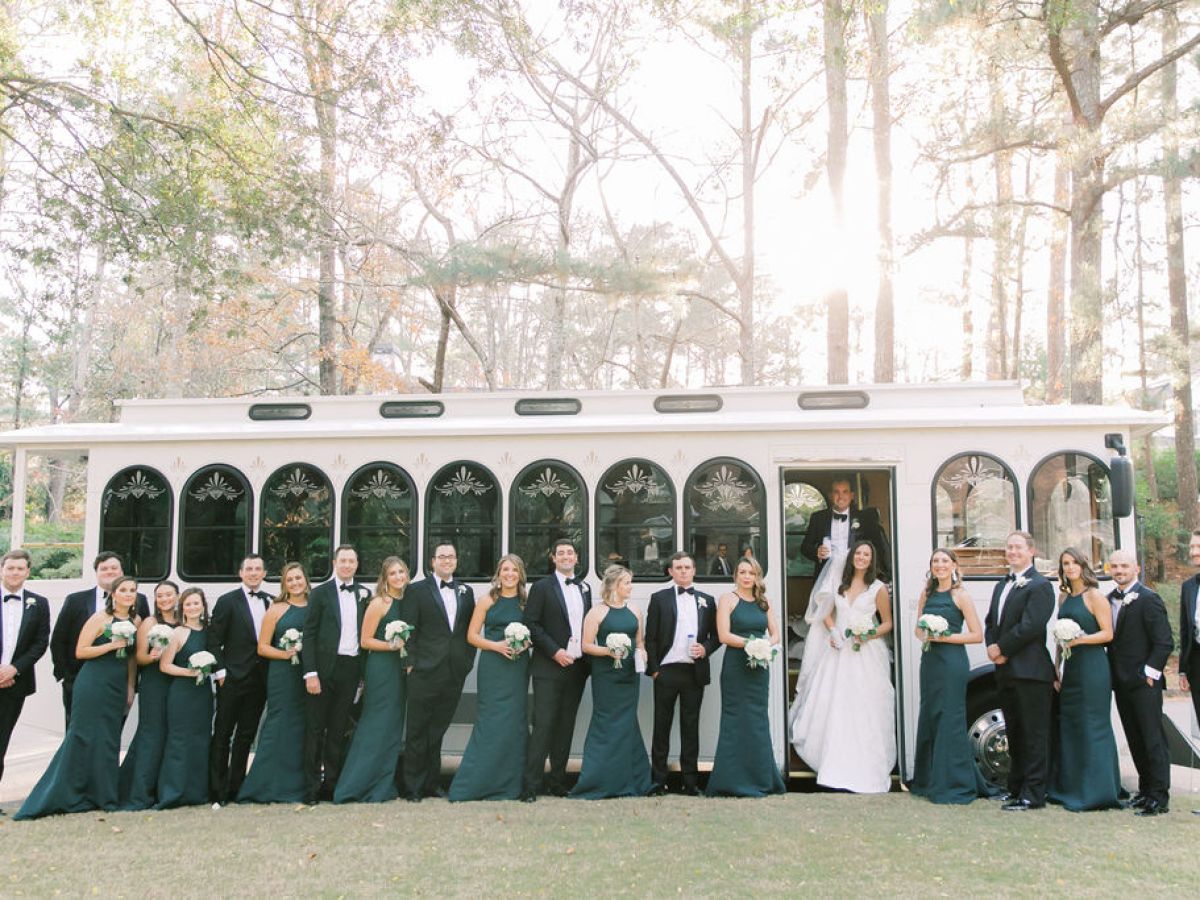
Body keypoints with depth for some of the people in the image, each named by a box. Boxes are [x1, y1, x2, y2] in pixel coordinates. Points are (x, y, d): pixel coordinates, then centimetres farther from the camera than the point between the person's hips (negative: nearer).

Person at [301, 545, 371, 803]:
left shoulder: (364, 594, 10)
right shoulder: (320, 593, 1)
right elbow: (309, 634, -3)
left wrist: (365, 670, 5)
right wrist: (310, 673, -11)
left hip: (351, 668, 3)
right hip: (325, 668, -3)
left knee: (338, 730, 10)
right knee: (315, 728, 1)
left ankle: (332, 784, 18)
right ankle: (311, 788, 6)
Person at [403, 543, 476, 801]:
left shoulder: (465, 592, 13)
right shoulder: (418, 590, 0)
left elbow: (471, 630, 14)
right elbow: (410, 630, -3)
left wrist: (468, 661, 6)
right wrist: (411, 663, -8)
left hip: (455, 672, 4)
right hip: (425, 671, -4)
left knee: (438, 731, 12)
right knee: (418, 731, 2)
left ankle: (431, 783, 21)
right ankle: (413, 787, 10)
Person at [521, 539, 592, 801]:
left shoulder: (584, 588, 14)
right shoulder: (542, 587, -2)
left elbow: (588, 625, 17)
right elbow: (532, 624, -8)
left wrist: (587, 655, 4)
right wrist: (555, 651, -15)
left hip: (576, 668, 5)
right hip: (549, 668, -5)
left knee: (566, 726, 10)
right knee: (543, 725, -8)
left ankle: (558, 780, 18)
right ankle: (530, 785, -5)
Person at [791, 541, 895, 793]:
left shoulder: (878, 588, 0)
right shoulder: (840, 584, 10)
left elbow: (887, 623, 4)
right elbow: (828, 613, 20)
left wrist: (869, 635, -13)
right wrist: (833, 631, 1)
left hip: (867, 652, -3)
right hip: (840, 651, 4)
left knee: (865, 711, -4)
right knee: (834, 706, 2)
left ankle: (866, 768, 5)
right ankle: (837, 764, 15)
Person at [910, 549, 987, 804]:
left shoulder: (960, 596, -5)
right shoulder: (926, 594, 12)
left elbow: (977, 635, -7)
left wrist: (944, 637, -14)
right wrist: (923, 636, -2)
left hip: (952, 661, -6)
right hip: (929, 659, 6)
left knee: (950, 718, -5)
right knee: (929, 718, 11)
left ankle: (954, 785, 2)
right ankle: (929, 781, 21)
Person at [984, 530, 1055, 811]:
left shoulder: (1039, 586, -9)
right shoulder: (1001, 586, 18)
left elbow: (1030, 626, -18)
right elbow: (990, 622, 17)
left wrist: (1002, 649, -12)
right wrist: (992, 647, -2)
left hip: (1030, 671, -9)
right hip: (1006, 672, 9)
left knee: (1034, 734, -2)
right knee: (1014, 733, 16)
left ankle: (1033, 794, 1)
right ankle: (1016, 787, 25)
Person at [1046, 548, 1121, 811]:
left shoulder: (1094, 596, -6)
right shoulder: (1063, 596, 13)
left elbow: (1107, 633, -10)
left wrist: (1079, 639, -22)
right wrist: (1057, 671, 13)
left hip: (1092, 668, -7)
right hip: (1070, 669, 7)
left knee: (1092, 727, -4)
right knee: (1068, 726, 10)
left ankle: (1095, 792, 2)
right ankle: (1071, 789, 19)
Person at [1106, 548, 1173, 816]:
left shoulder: (1148, 599, -11)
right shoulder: (1110, 600, 12)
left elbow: (1164, 642, -13)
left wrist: (1149, 673, -14)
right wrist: (1114, 674, 6)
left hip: (1144, 683, -7)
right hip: (1121, 682, 7)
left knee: (1153, 738, -4)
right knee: (1135, 740, 13)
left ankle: (1159, 796, 0)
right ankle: (1145, 789, 23)